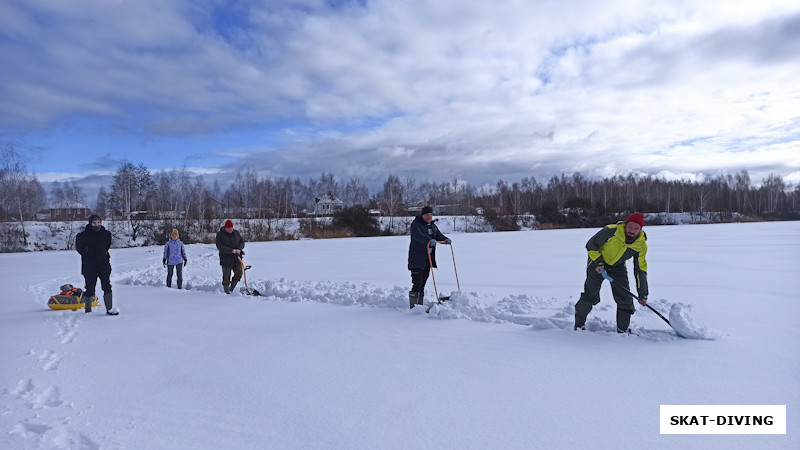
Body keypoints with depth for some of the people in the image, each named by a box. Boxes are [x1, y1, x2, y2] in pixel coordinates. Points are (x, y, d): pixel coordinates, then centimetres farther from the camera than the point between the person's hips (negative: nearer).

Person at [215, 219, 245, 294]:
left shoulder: (236, 233, 7)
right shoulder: (220, 234, -6)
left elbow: (242, 242, 10)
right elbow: (220, 247, -15)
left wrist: (239, 249, -12)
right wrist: (231, 250, -23)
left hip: (237, 258, 4)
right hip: (226, 259, -4)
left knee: (239, 273, 4)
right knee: (226, 275, 0)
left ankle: (232, 288, 24)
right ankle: (226, 290, 14)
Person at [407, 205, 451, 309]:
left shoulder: (433, 226, 17)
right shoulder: (415, 225, -8)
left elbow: (439, 235, 11)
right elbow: (418, 235, -26)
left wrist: (446, 239, -12)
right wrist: (429, 240, -43)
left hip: (428, 259, 7)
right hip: (416, 259, -7)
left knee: (423, 281, 12)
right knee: (417, 283, -12)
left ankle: (420, 305, 21)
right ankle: (413, 307, -8)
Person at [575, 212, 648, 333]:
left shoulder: (641, 245, -18)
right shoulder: (611, 231, -31)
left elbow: (640, 270, -10)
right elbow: (591, 245, -17)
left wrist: (643, 295, -9)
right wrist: (598, 263, -23)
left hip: (618, 266, 3)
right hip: (598, 261, -3)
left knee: (625, 298, -5)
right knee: (590, 295, -5)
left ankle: (623, 330, 11)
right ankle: (579, 324, 13)